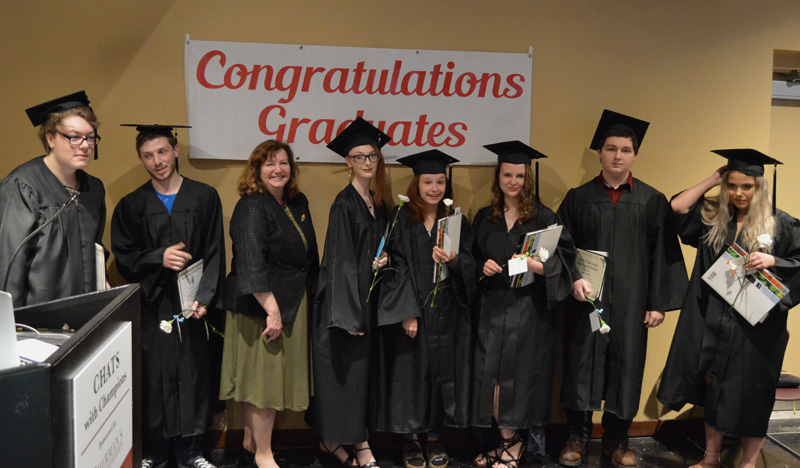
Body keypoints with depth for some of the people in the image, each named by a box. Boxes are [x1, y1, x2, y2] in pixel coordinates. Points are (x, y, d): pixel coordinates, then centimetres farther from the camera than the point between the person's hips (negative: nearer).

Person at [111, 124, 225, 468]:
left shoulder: (205, 197, 3)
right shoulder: (132, 205, 6)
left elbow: (214, 254, -1)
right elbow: (122, 256, 3)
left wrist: (204, 297, -11)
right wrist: (159, 258, -14)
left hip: (193, 306, 0)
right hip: (151, 307, 0)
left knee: (193, 375, 5)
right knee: (154, 378, 3)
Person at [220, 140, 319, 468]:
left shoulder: (298, 203, 8)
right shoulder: (252, 207, -16)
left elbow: (308, 254, 18)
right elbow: (251, 265, -24)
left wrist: (310, 292, 15)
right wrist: (272, 309, -27)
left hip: (294, 302, 8)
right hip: (261, 305, -8)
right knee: (265, 374, 1)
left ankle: (251, 437, 34)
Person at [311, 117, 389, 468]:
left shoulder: (377, 202, 10)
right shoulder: (345, 204, -12)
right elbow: (341, 261, -17)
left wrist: (381, 262, -3)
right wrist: (349, 314, -21)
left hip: (367, 297, 8)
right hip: (346, 300, -8)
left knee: (360, 369, 11)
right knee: (344, 369, 0)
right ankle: (331, 439, 14)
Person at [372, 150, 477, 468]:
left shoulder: (456, 221, 7)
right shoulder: (400, 220, -1)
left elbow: (471, 265, 3)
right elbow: (396, 269, -6)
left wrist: (453, 260, -20)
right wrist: (407, 313, -14)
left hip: (446, 314, 2)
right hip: (410, 311, -2)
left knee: (441, 372, 7)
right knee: (410, 371, 2)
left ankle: (433, 437, 21)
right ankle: (410, 440, 17)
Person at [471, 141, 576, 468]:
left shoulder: (544, 217, -2)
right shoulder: (484, 218, 11)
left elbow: (563, 260, -5)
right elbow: (473, 258, 18)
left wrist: (535, 265, -22)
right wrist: (483, 266, -3)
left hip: (529, 309, -4)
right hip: (493, 307, 4)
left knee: (519, 375, -1)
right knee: (492, 375, 2)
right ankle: (509, 441, 18)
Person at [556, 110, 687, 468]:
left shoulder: (652, 201, 3)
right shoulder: (578, 197, 3)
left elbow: (663, 255, 1)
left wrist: (659, 303, -4)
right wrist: (574, 278, -17)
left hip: (630, 302, 0)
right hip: (585, 298, 0)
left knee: (625, 366, 7)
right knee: (581, 364, 5)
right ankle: (577, 437, 21)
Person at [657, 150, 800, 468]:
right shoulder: (713, 218, 6)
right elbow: (677, 207, -3)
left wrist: (772, 260, -20)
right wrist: (712, 180, 0)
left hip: (756, 325, -3)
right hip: (713, 321, 3)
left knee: (750, 394, 7)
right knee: (714, 390, 12)